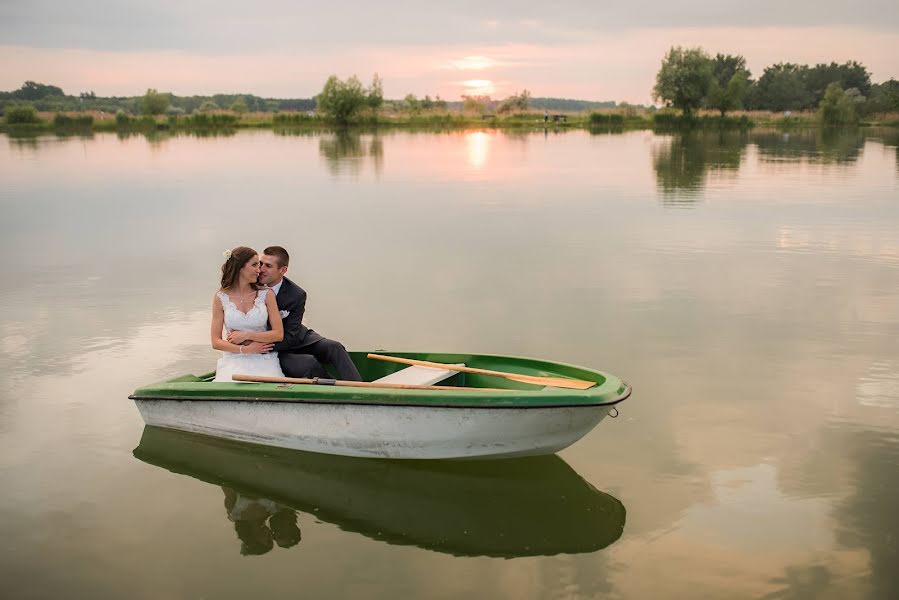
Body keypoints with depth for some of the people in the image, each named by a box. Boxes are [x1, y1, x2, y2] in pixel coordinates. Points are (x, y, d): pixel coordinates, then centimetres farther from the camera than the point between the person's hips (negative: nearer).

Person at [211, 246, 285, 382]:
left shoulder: (266, 294, 4)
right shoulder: (221, 298, 4)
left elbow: (279, 334, -1)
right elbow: (216, 342, 2)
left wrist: (246, 335, -7)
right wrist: (245, 349, -10)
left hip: (264, 360, 0)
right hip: (234, 360, 0)